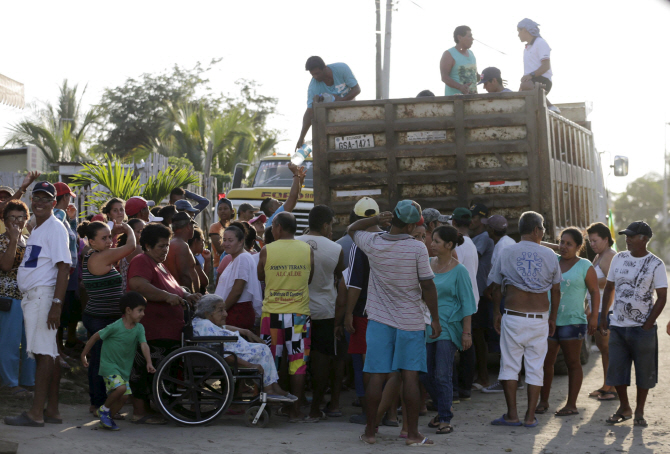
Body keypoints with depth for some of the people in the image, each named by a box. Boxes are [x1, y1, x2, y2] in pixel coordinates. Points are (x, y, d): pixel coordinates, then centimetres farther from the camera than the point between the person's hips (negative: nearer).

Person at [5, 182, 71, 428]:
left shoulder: (55, 227, -9)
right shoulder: (36, 229, 20)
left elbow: (64, 267, -17)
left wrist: (56, 304, -23)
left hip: (44, 294, -9)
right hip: (31, 296, 9)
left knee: (44, 353, -10)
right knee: (47, 353, 9)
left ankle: (36, 412, -12)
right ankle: (52, 409, 11)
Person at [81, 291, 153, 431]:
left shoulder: (139, 328, -2)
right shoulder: (115, 327, -17)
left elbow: (144, 345, -13)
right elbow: (96, 337, -8)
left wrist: (149, 363, -30)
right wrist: (83, 355, -2)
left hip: (124, 368, 7)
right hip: (109, 366, -7)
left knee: (124, 396, 3)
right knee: (121, 388, -25)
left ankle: (106, 419, 22)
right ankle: (104, 409, 0)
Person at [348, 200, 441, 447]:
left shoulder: (373, 244, -4)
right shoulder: (417, 249, -12)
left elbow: (351, 229, 18)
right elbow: (428, 286, -9)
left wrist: (376, 219, 2)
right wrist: (435, 319, 1)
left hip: (379, 320, 2)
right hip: (410, 322, -2)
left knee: (376, 375, 4)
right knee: (410, 376, 1)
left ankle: (370, 431, 11)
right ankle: (413, 434, 4)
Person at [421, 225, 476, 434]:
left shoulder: (459, 271, -8)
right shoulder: (428, 264, 6)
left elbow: (467, 303, -7)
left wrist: (467, 332, -11)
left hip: (448, 327, -5)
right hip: (427, 325, 6)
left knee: (442, 376, -7)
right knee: (426, 374, 8)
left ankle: (445, 419, 3)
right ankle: (443, 409, 27)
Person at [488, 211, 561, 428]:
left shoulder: (507, 253, 1)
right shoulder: (549, 255, 3)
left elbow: (496, 288, 5)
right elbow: (556, 291, 8)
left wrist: (496, 313, 17)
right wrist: (553, 318, 18)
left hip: (513, 316, -1)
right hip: (540, 318, 1)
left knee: (509, 366, 6)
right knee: (535, 368, 6)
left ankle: (512, 415, 4)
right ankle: (530, 416, 7)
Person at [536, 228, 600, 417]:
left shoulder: (585, 267, -2)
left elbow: (595, 292, -3)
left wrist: (594, 316, -10)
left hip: (572, 321, -5)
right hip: (548, 321, 5)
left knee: (572, 363, 2)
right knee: (546, 361, 5)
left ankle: (572, 405, 6)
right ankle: (543, 401, 15)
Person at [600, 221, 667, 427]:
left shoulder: (655, 264, -6)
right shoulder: (619, 259, 6)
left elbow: (662, 297, -7)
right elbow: (609, 288, 15)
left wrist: (648, 325, -11)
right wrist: (603, 315, 8)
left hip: (642, 327, -4)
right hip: (617, 325, 4)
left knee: (644, 371, 3)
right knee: (616, 369, 5)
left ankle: (639, 412, 17)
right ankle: (624, 408, 22)